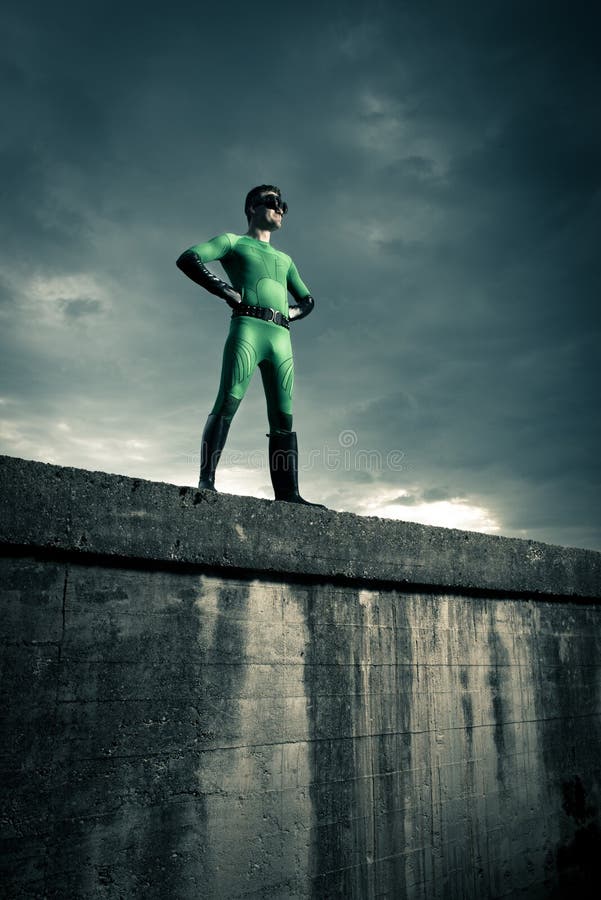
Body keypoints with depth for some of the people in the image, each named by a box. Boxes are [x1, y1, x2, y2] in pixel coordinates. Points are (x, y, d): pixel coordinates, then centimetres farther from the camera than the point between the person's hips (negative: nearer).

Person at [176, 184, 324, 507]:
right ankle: (206, 480, -21)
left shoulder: (284, 259, 34)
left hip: (281, 336, 5)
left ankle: (287, 493, -9)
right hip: (248, 327, -5)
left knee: (283, 415, -5)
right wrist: (224, 289, -6)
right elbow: (187, 259, 4)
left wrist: (292, 311, 16)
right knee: (228, 401, -17)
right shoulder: (234, 241, 18)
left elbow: (307, 300, 39)